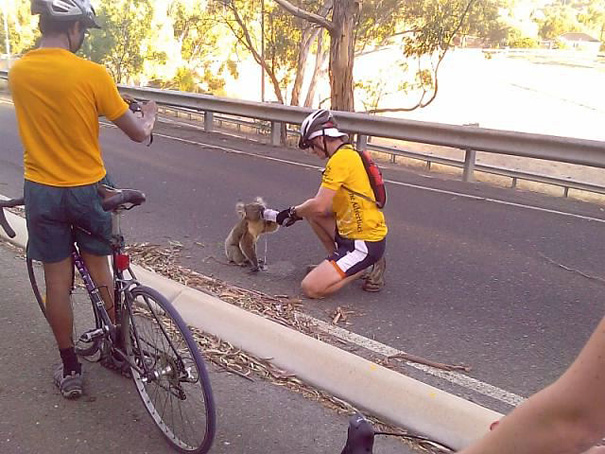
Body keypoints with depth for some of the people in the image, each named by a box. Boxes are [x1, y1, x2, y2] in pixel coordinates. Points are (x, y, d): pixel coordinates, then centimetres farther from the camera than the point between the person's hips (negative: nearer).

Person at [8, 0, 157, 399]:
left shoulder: (17, 72, -2)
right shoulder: (92, 74, -16)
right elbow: (138, 134, -11)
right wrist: (149, 115, 12)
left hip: (42, 191, 2)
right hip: (88, 189, -2)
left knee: (57, 280, 10)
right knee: (100, 269, 17)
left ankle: (70, 370, 21)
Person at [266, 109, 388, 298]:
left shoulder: (340, 159, -19)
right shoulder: (349, 154, 12)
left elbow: (319, 206, -23)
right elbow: (327, 205, 15)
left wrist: (292, 212, -4)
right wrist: (298, 212, 10)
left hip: (365, 243, -10)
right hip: (352, 232, 10)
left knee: (311, 288, -14)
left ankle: (368, 266, 1)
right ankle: (338, 261, 16)